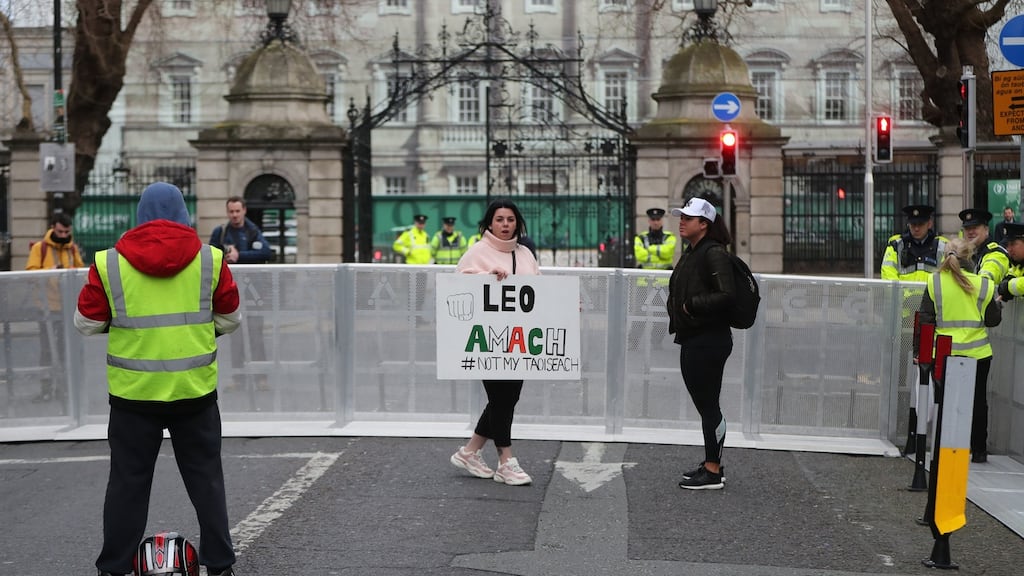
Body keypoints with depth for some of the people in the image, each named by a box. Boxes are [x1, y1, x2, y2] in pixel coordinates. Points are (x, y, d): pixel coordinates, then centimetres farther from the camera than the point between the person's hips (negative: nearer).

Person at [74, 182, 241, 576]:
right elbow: (230, 319, 7)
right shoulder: (210, 260, -2)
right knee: (205, 478, 12)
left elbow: (87, 323, 3)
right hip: (195, 390, 1)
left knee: (128, 481, 10)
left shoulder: (110, 264, -5)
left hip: (133, 393, 0)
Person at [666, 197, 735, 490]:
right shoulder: (690, 254, 15)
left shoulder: (714, 254, -14)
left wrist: (692, 305, -17)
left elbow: (727, 295, -22)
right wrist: (678, 306, 5)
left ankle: (713, 473, 0)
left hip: (709, 341, -10)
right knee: (704, 404, 15)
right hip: (692, 339, 10)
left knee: (709, 405, -5)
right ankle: (712, 463, 25)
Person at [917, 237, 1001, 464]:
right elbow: (993, 319, 3)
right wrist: (998, 304, 23)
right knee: (978, 401, 13)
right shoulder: (983, 284, -6)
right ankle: (978, 450, 19)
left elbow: (925, 318, -4)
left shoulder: (934, 282, -6)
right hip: (977, 352, 0)